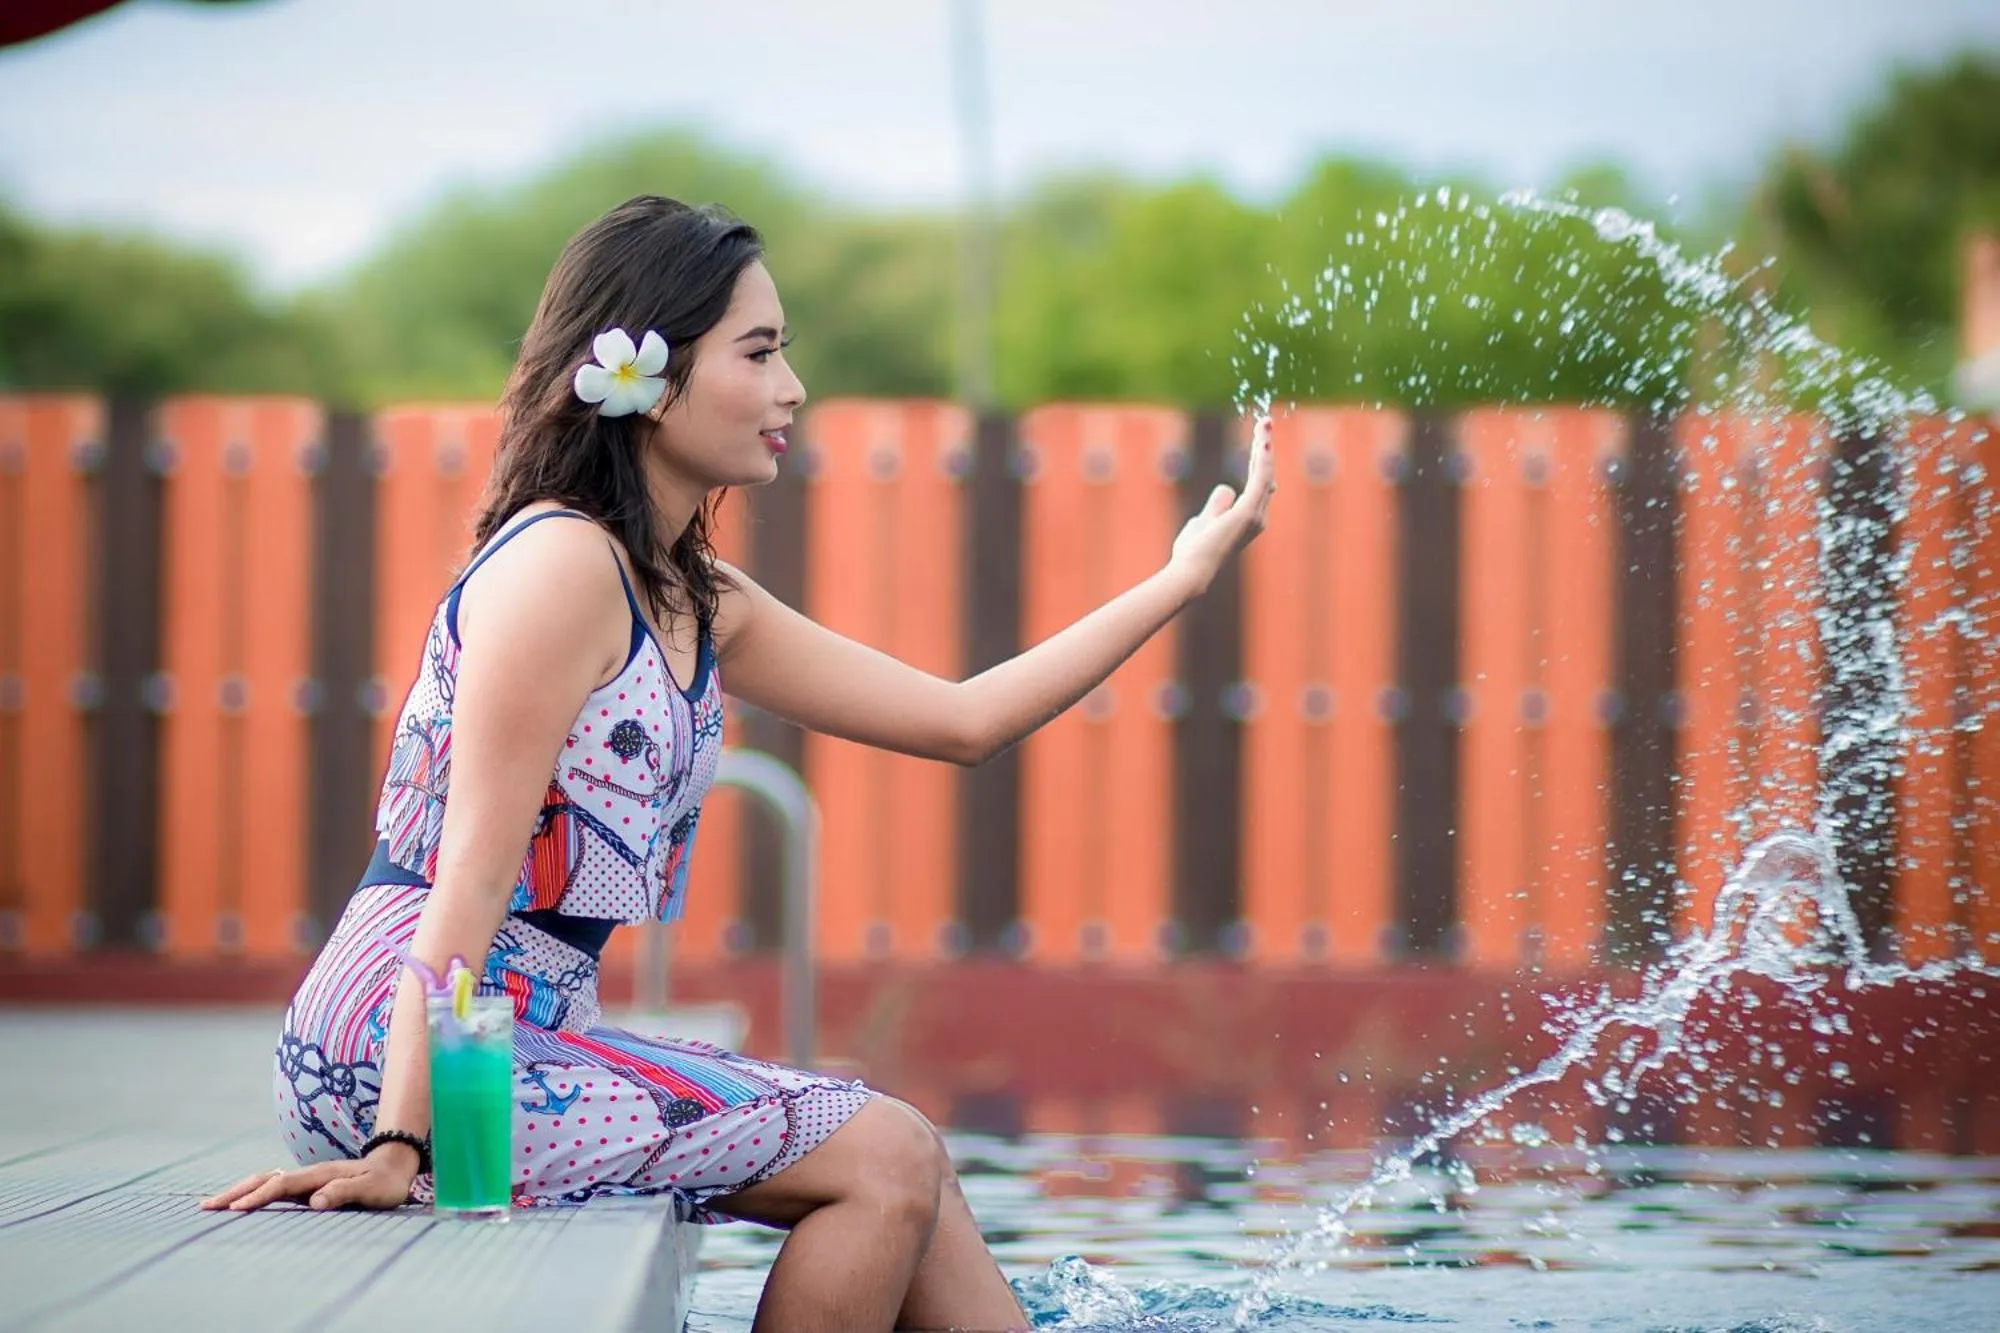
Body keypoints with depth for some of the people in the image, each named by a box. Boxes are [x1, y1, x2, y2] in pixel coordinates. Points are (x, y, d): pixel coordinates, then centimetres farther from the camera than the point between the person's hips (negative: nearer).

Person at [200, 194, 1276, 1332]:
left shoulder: (699, 601, 14)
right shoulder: (562, 563, -15)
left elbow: (960, 721, 16)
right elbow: (474, 876, -21)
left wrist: (1181, 579, 16)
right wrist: (400, 1146, -26)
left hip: (535, 1033, 10)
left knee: (905, 1162, 9)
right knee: (884, 1159, -10)